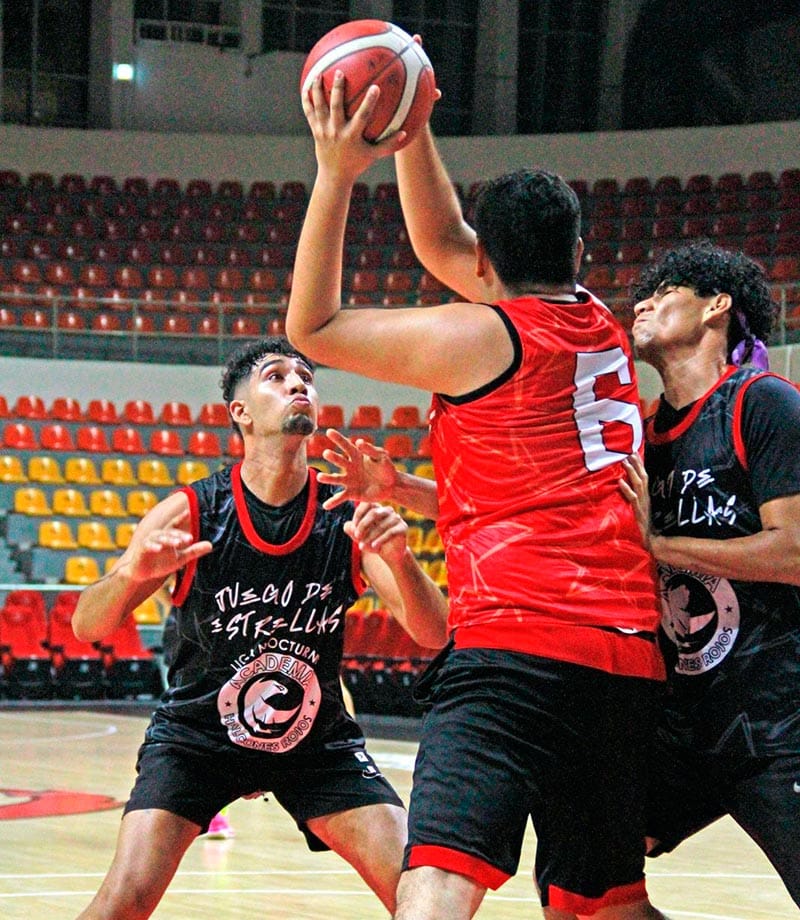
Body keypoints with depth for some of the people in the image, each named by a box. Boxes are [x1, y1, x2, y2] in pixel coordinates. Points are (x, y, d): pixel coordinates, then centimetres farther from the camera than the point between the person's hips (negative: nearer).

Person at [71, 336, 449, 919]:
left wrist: (398, 557, -40)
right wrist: (132, 574, -41)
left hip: (317, 737, 2)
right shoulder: (192, 513, -18)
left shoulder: (349, 518, -14)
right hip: (195, 734, -2)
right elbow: (88, 626, -17)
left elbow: (433, 635, -19)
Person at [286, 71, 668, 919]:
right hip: (630, 656, 8)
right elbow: (442, 244, 32)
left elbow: (312, 327, 10)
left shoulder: (482, 335, 0)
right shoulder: (605, 331, 20)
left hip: (515, 640, -8)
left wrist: (337, 173, 9)